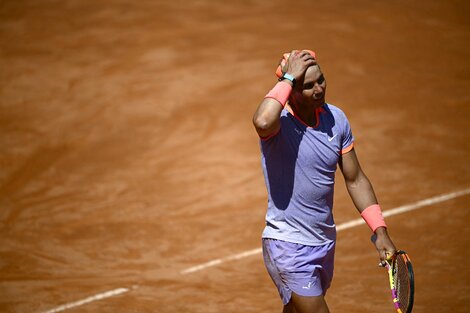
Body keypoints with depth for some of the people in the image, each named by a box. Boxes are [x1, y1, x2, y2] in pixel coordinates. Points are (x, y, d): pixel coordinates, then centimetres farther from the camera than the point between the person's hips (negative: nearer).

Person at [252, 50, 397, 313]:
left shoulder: (336, 119, 1)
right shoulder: (279, 119, -17)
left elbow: (355, 179, 10)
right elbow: (262, 122, -45)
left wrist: (380, 231, 4)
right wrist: (288, 78, -32)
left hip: (325, 241, 7)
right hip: (288, 247, -7)